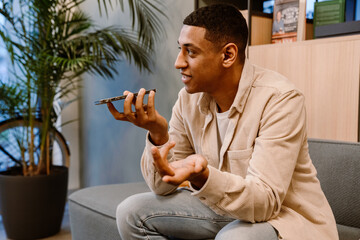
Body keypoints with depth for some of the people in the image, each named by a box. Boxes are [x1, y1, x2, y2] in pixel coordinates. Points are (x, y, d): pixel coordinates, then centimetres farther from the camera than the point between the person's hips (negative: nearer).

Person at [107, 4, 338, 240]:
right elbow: (163, 187, -3)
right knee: (131, 212, -6)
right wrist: (158, 134, -23)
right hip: (222, 205, 6)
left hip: (284, 213, -5)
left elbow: (264, 201, -27)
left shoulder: (279, 98, -23)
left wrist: (201, 177, -45)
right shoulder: (189, 98, -5)